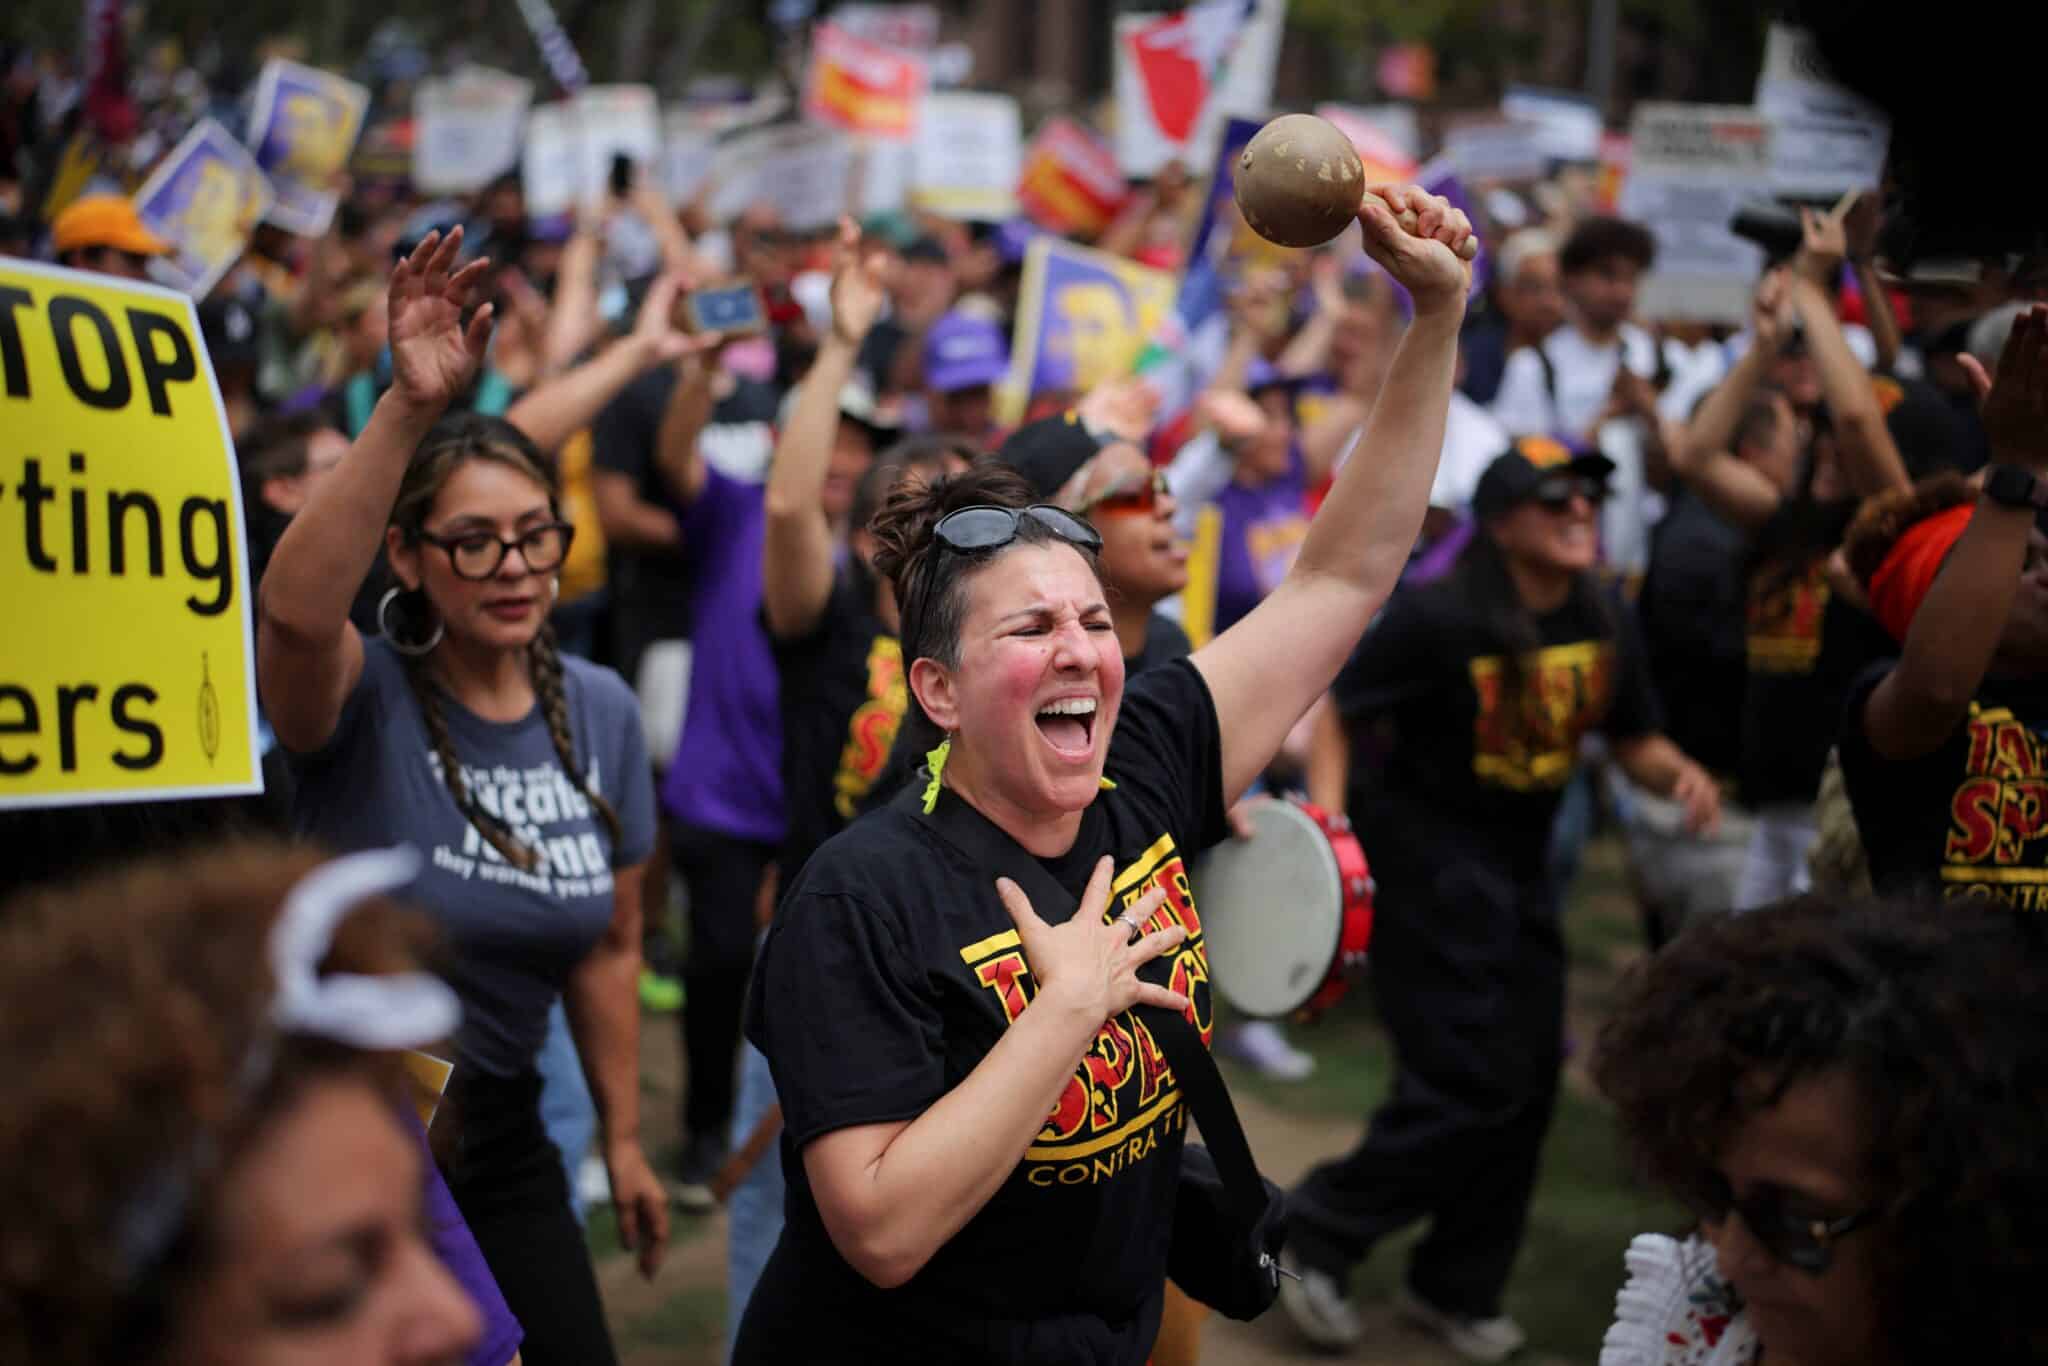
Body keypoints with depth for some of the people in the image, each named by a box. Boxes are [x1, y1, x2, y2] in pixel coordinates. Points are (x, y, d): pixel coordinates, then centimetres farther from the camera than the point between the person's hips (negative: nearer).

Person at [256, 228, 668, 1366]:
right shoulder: (364, 698, -14)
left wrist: (625, 1140, 13)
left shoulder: (601, 711, 1)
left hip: (498, 1134, 5)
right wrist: (410, 408, -49)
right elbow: (296, 608, -40)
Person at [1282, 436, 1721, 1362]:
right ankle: (1314, 1235, 8)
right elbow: (1329, 710, -18)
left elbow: (1633, 738, 11)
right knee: (1471, 1084, -11)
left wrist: (1679, 774, -10)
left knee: (1529, 1083, 10)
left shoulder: (1604, 625, 0)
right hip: (1430, 860, -7)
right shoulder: (1436, 617, -20)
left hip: (1520, 868, 7)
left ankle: (1457, 1290, 28)